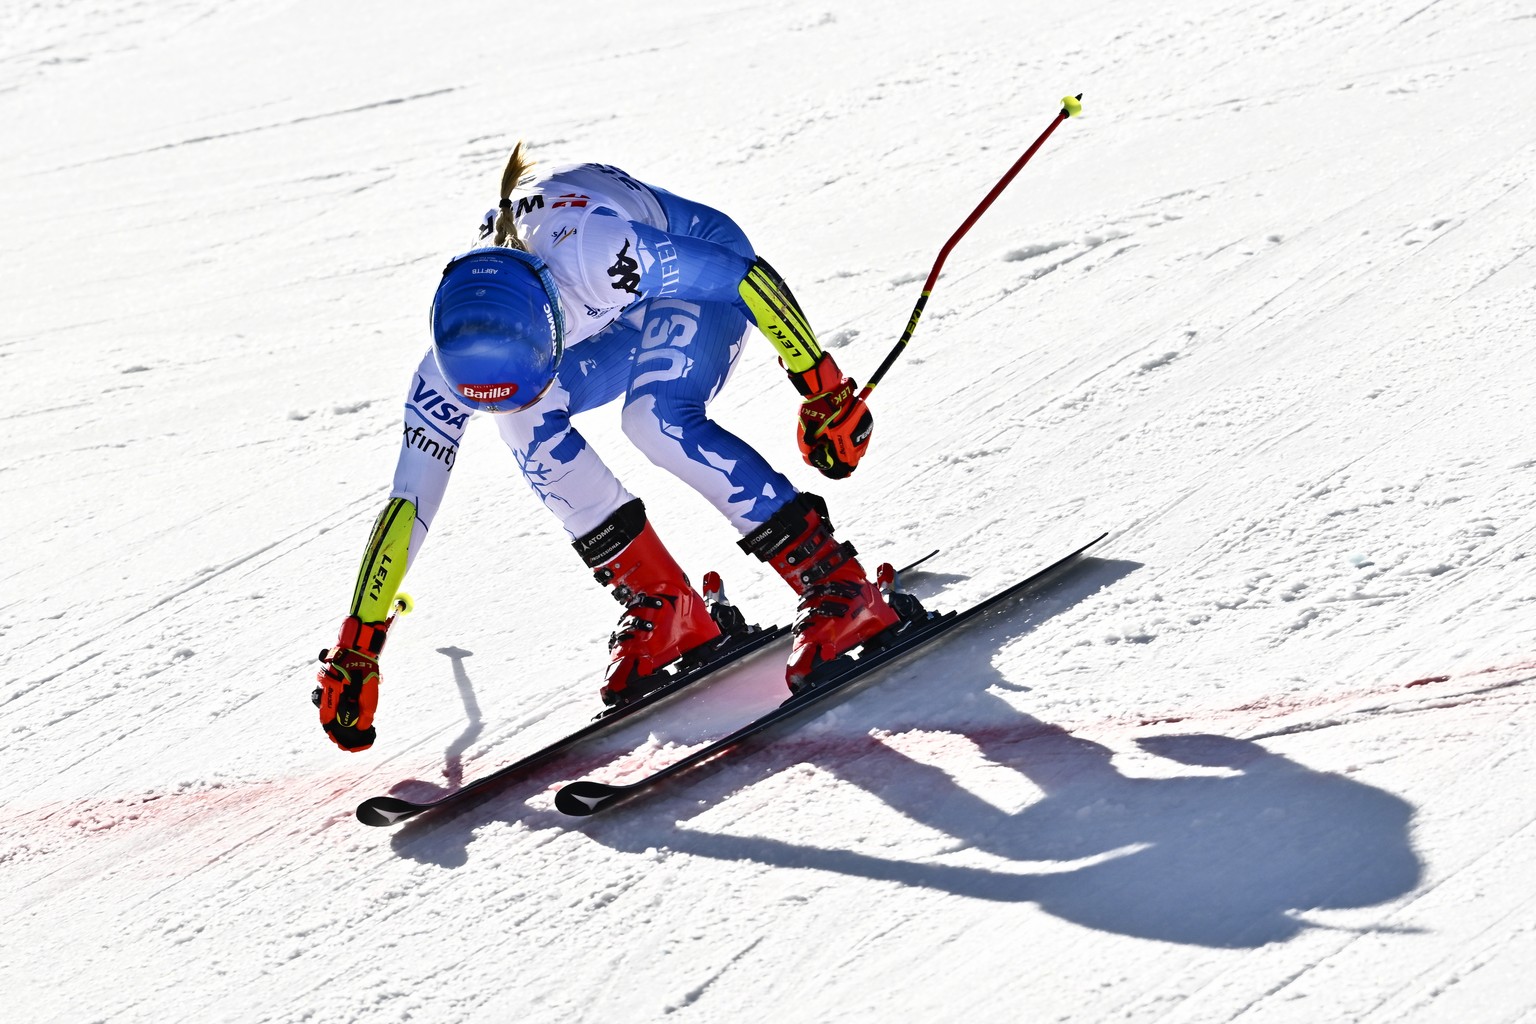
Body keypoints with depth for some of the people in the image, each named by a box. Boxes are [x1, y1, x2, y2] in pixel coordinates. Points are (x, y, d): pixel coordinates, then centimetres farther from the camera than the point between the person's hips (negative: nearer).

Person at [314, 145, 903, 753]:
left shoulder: (595, 255, -43)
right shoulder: (457, 352, -26)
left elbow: (748, 276, -31)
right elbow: (409, 499, -19)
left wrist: (823, 389, -23)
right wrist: (357, 648, -18)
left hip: (701, 267, -5)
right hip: (621, 320, 5)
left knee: (656, 420, -30)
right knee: (526, 424, -19)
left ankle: (840, 590, -24)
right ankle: (661, 609, -9)